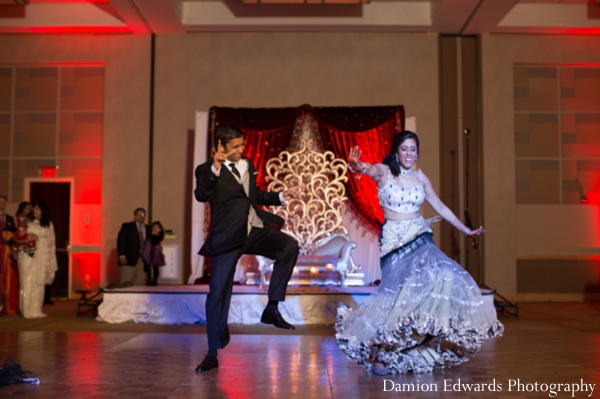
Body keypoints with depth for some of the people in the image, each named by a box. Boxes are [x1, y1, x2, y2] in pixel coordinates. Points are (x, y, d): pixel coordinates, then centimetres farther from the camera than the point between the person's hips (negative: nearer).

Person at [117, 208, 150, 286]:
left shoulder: (148, 228, 15)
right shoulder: (127, 226, 6)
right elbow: (120, 241, 0)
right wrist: (122, 256, -11)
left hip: (143, 261, 3)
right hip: (129, 259, -3)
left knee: (141, 283, -3)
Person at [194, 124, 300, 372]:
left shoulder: (247, 165, 18)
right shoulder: (207, 170, -1)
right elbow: (201, 195, -22)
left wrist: (281, 197, 17)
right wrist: (215, 168, -33)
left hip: (255, 230, 5)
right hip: (227, 237, -4)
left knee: (290, 246, -19)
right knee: (218, 291, -3)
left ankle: (272, 309, -8)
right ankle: (212, 354, 10)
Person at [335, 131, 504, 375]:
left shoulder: (420, 177, 11)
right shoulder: (384, 172, -3)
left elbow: (440, 208, 18)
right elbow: (367, 170, -26)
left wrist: (466, 230, 18)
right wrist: (355, 165, -50)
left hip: (420, 238, 5)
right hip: (393, 242, -5)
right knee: (401, 291, -16)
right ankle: (379, 354, -3)